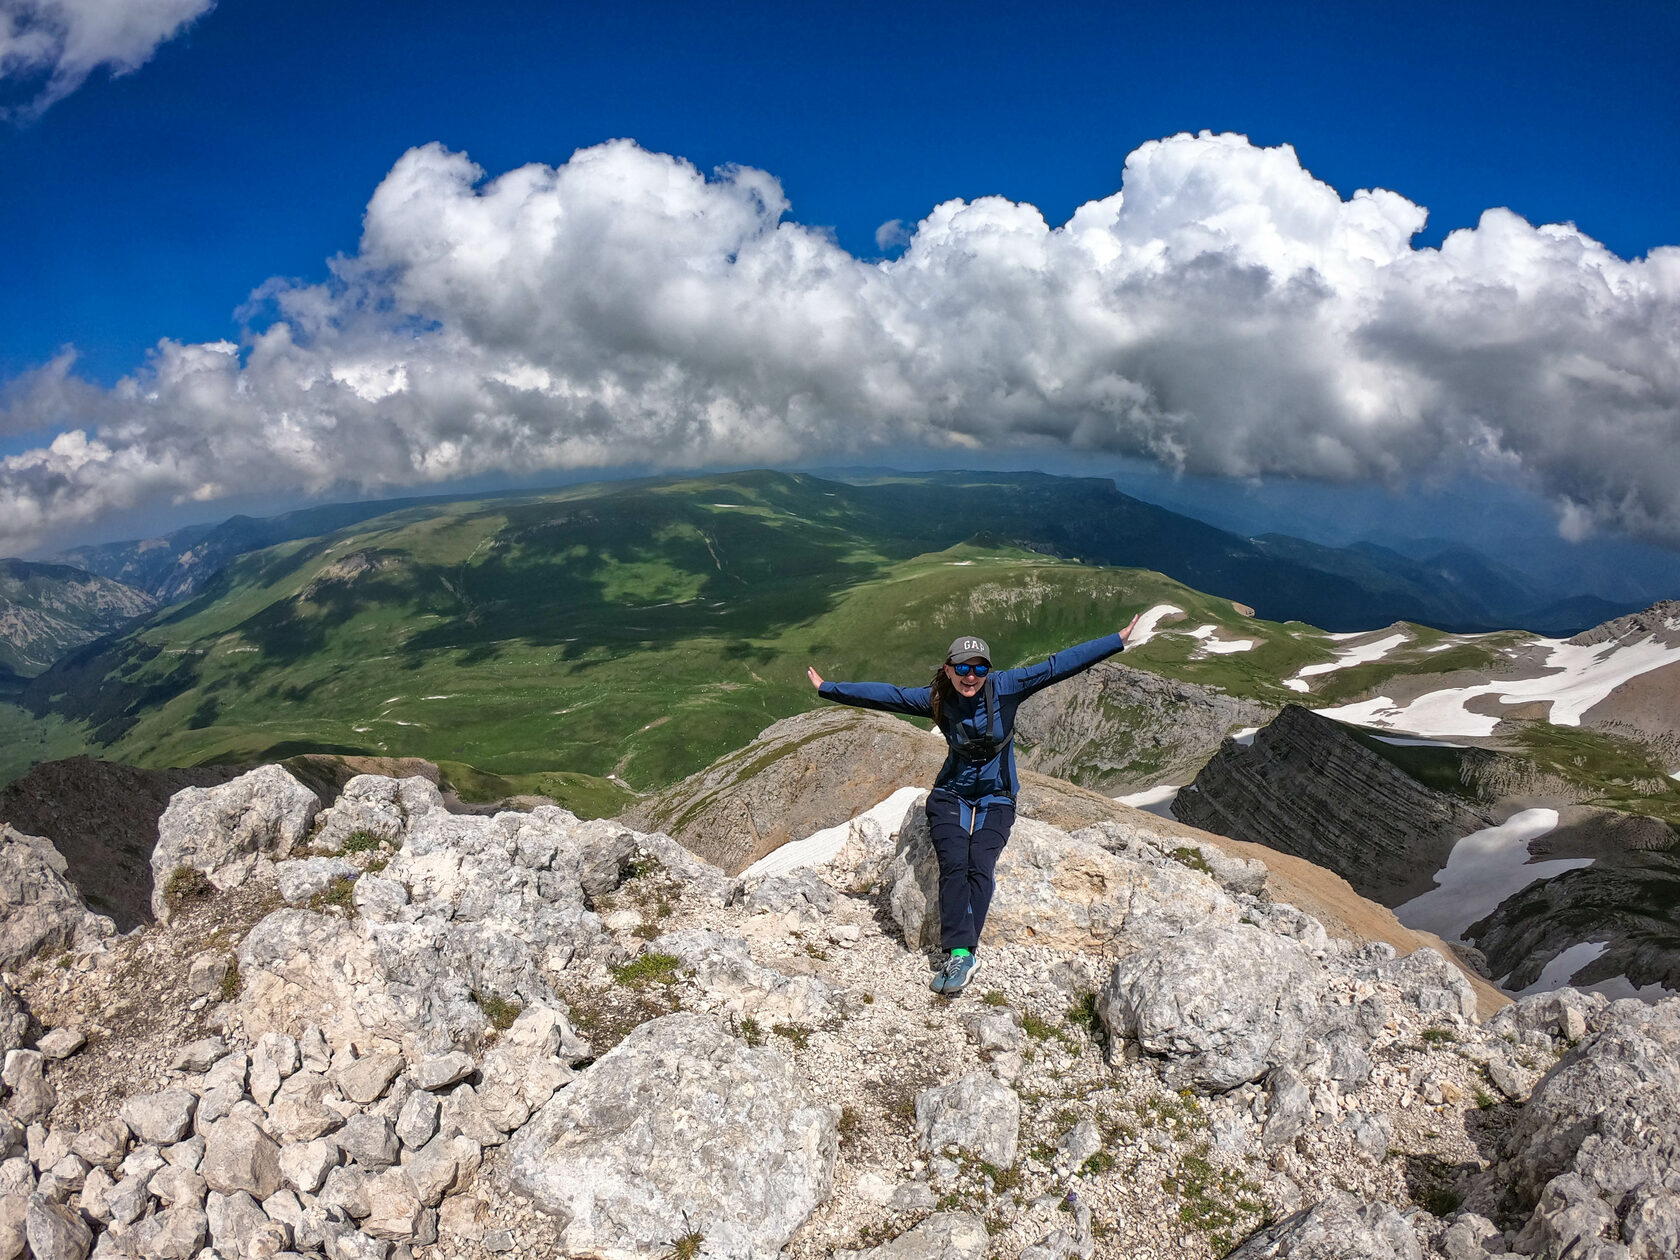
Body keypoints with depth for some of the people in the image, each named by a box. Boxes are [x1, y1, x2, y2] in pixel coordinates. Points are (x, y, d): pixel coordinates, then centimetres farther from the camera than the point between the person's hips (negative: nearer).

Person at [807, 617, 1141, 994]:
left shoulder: (1005, 689, -10)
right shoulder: (936, 699, -5)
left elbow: (1057, 666, -13)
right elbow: (884, 695, -1)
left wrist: (1117, 641, -14)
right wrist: (828, 689, 1)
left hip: (996, 799, -1)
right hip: (951, 796, 1)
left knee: (979, 868, -23)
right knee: (954, 865, -23)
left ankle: (960, 954, -25)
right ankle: (962, 953, -27)